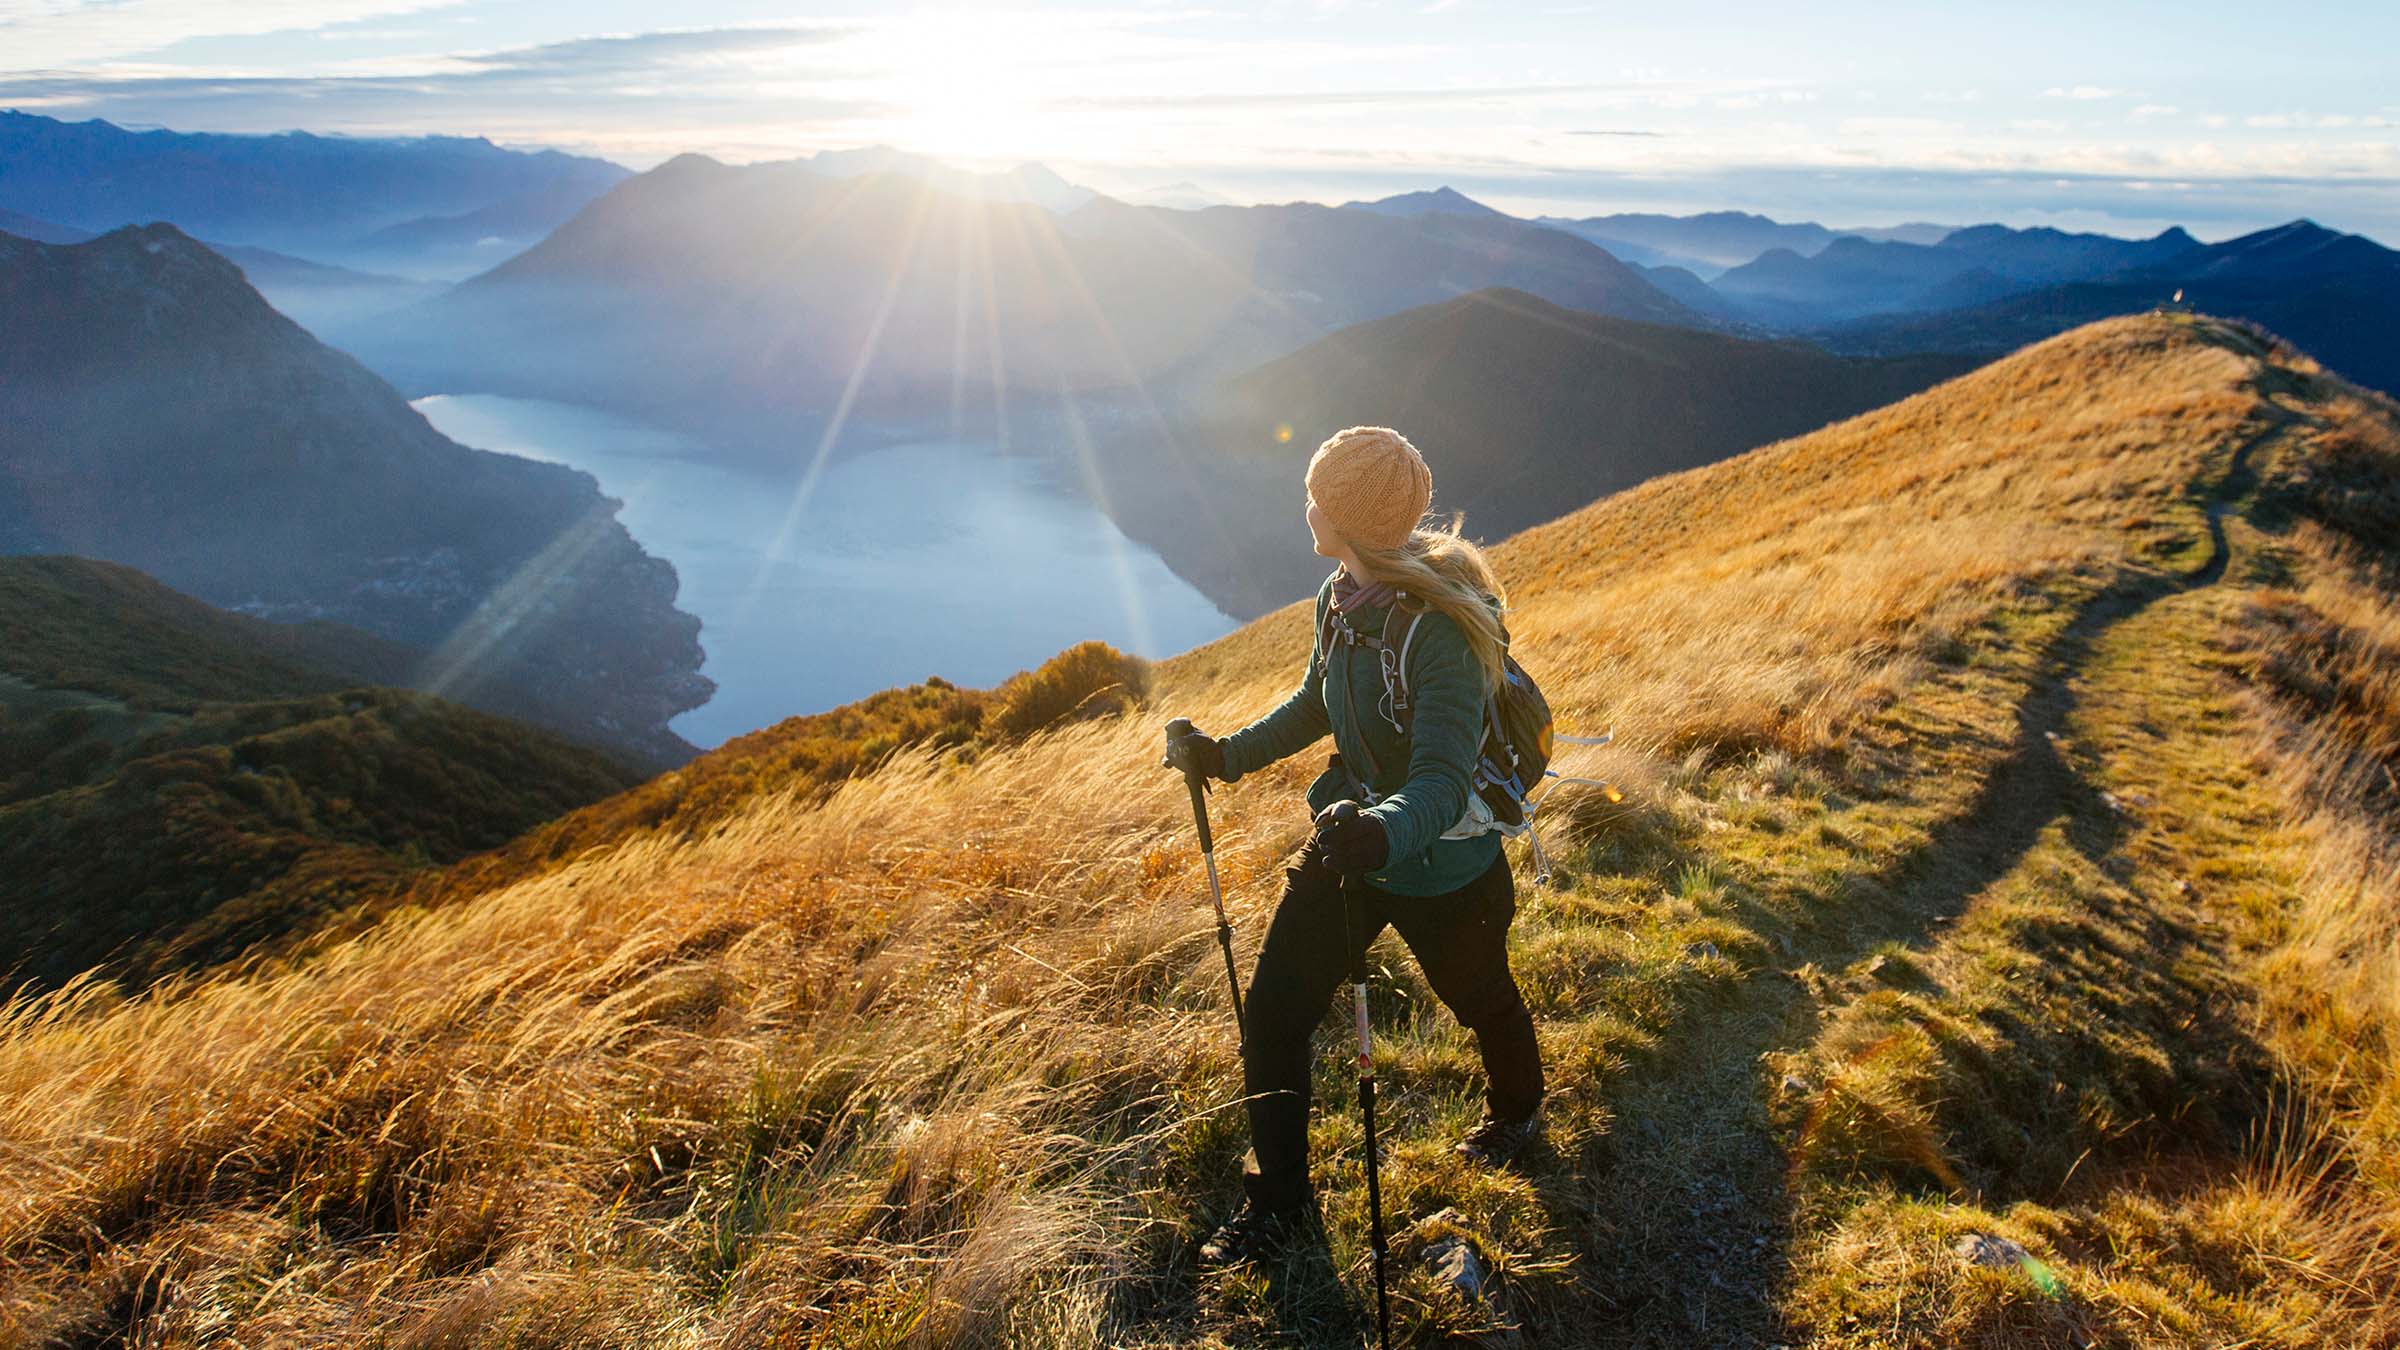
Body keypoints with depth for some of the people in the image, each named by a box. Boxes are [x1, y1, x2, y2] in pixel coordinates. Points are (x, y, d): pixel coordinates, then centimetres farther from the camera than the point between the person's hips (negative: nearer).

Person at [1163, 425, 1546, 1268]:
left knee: (1482, 1003, 23)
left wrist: (1385, 832, -56)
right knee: (1273, 1011, 4)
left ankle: (1516, 1110, 58)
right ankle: (1277, 1201, 25)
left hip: (1443, 872, -6)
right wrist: (1230, 754, 4)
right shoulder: (1337, 598, -7)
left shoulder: (1442, 628, -31)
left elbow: (1441, 781, -37)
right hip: (1348, 844, 6)